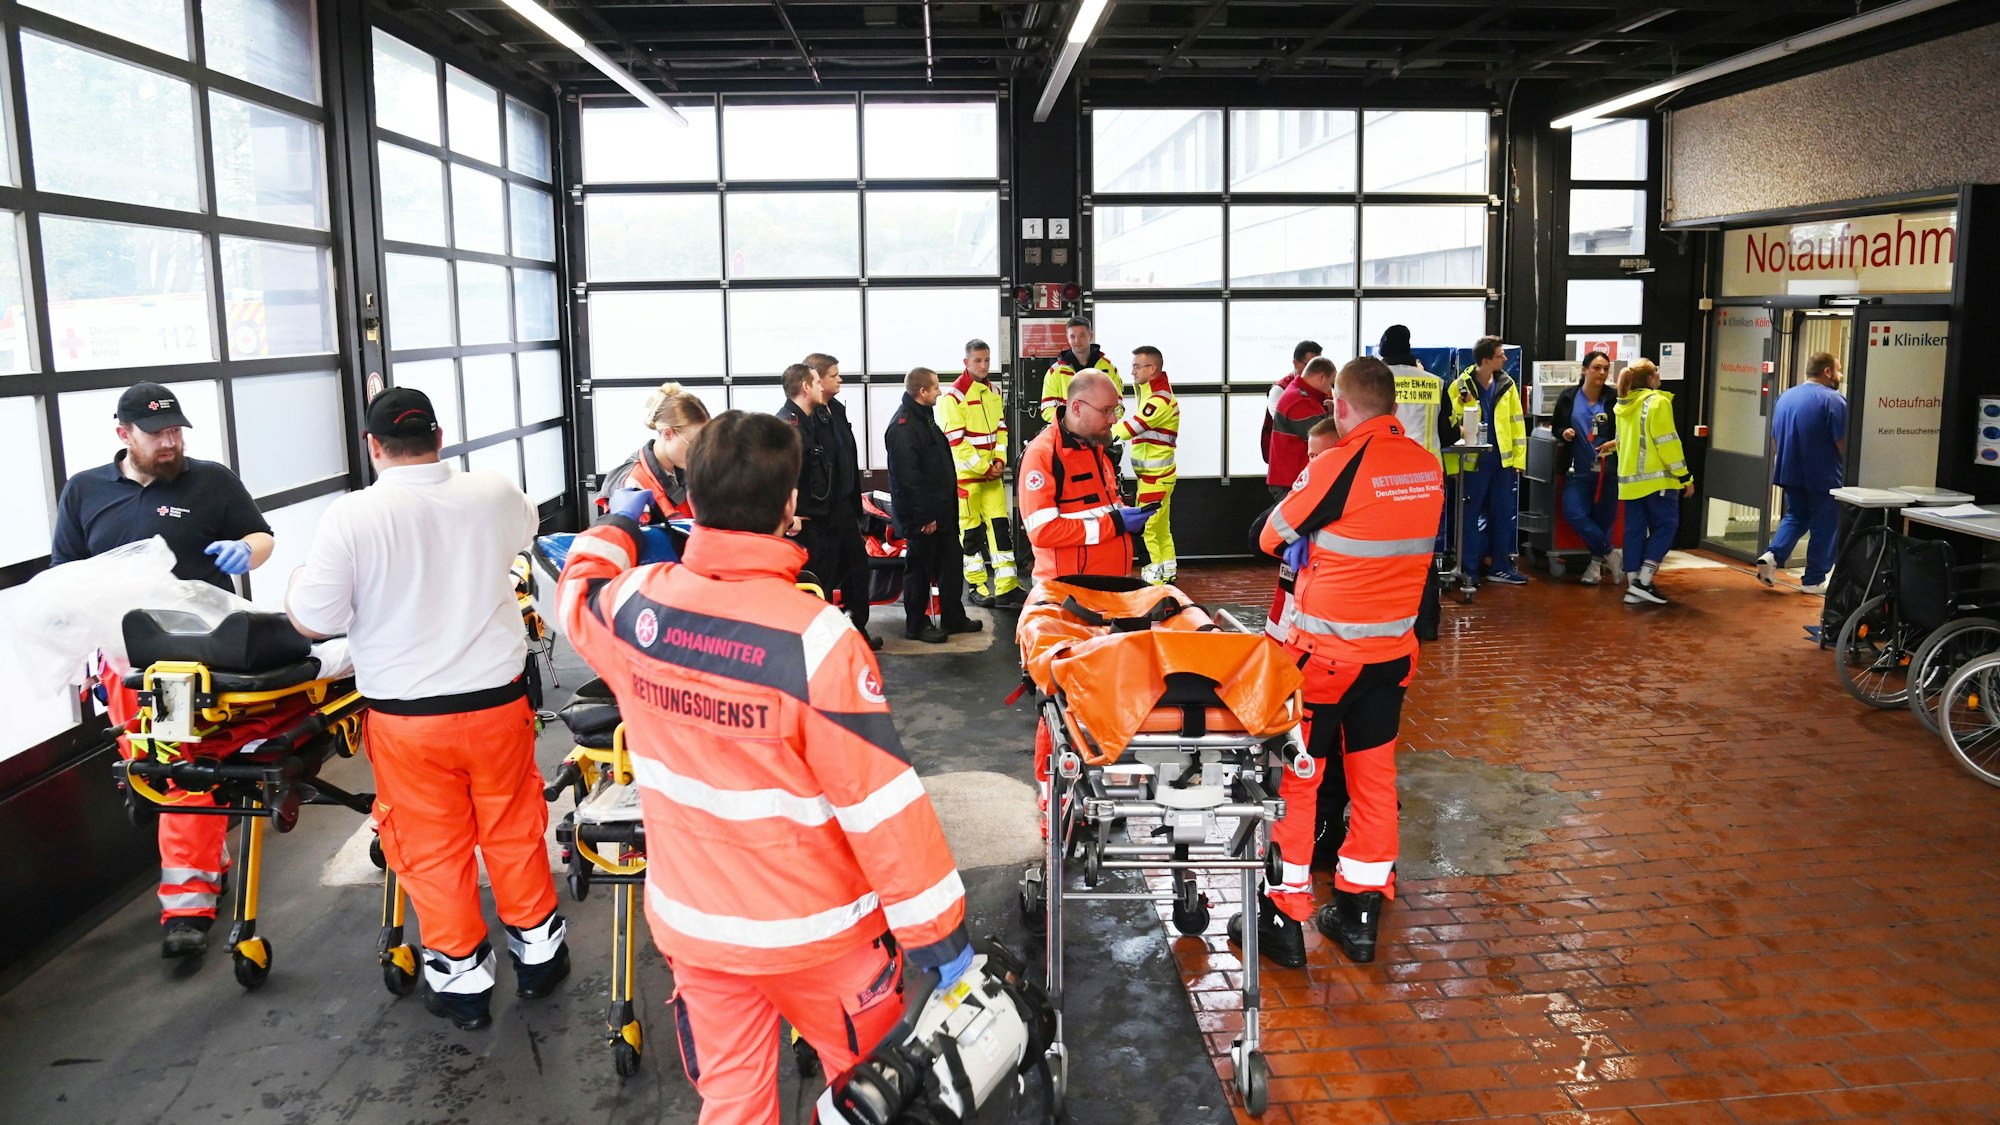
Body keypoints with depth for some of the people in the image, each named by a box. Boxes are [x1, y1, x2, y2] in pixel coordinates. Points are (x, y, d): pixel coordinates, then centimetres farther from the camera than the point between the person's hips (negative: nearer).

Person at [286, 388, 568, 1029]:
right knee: (513, 831, 17)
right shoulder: (496, 495, -5)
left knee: (432, 848, 12)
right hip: (497, 700, 2)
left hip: (407, 717, -2)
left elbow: (313, 621, -9)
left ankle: (463, 980, 23)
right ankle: (538, 952, 31)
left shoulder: (351, 517, -14)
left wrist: (298, 583, 12)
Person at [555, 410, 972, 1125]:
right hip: (810, 929, -4)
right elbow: (882, 801, -23)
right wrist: (937, 930, -14)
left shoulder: (634, 604, -11)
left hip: (690, 923, 5)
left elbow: (577, 590, 16)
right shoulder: (815, 637, -27)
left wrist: (618, 521, 34)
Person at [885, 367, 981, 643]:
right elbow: (907, 477, -24)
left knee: (948, 565, 15)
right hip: (921, 516, -10)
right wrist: (924, 516, -21)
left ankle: (953, 618, 26)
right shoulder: (903, 426, -20)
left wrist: (946, 505, 18)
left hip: (939, 509, 10)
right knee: (919, 569, 3)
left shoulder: (924, 417, 13)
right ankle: (916, 625, 15)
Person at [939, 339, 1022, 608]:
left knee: (1001, 525, 3)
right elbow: (955, 440, -16)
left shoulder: (994, 391, 10)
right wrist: (982, 467, -14)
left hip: (992, 472, 6)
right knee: (971, 530, 2)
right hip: (966, 473, -6)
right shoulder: (954, 395, -13)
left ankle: (1006, 586, 6)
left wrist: (1000, 460, 0)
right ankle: (977, 586, 13)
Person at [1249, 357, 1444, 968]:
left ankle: (1283, 917, 12)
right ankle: (1360, 915, 23)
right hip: (1392, 651, 6)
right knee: (1374, 776, 14)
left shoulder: (1337, 466, -17)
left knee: (1296, 778, 5)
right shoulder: (1428, 466, 2)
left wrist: (1303, 543, 15)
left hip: (1325, 650, -6)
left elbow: (1273, 536, -5)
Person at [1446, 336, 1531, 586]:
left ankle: (1500, 566, 19)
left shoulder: (1507, 384, 4)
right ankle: (1469, 569, 12)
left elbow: (1517, 422, 6)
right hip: (1474, 460, -4)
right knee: (1471, 514, 4)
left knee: (1504, 514, 9)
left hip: (1503, 460, 4)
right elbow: (1450, 421, 1)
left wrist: (1518, 457, 2)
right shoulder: (1461, 385, -6)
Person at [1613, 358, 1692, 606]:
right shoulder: (1657, 402, -12)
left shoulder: (1622, 406, 11)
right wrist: (1684, 476, -10)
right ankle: (1643, 580, -7)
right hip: (1657, 478, -7)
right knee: (1666, 525, 2)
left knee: (1634, 530, 8)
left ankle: (1634, 588, 8)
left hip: (1629, 479, 7)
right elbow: (1667, 442, -15)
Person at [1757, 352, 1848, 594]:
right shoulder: (1833, 399, -15)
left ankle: (1773, 555, -1)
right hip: (1824, 477, -6)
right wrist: (1849, 471, -5)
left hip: (1790, 472, 6)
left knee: (1795, 516, 20)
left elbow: (1774, 437, 15)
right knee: (1824, 527, 4)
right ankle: (1814, 580, 9)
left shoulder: (1785, 397, 8)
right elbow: (1843, 443, -17)